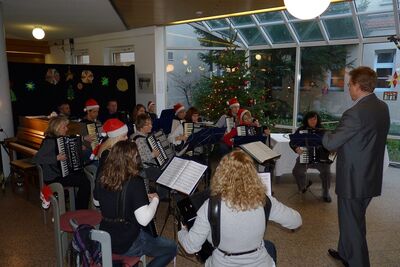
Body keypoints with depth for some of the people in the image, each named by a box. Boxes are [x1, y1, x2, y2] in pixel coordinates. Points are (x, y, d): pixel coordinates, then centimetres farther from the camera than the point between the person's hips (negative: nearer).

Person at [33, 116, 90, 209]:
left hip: (62, 172, 9)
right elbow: (36, 159, -27)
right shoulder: (50, 141, -18)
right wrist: (56, 158, -29)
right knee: (85, 182, -17)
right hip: (53, 178, -9)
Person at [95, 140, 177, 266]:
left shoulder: (103, 180, -3)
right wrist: (155, 199, -10)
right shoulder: (135, 182, -24)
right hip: (127, 244, -7)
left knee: (148, 232, 33)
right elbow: (144, 220, -27)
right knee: (171, 248, 13)